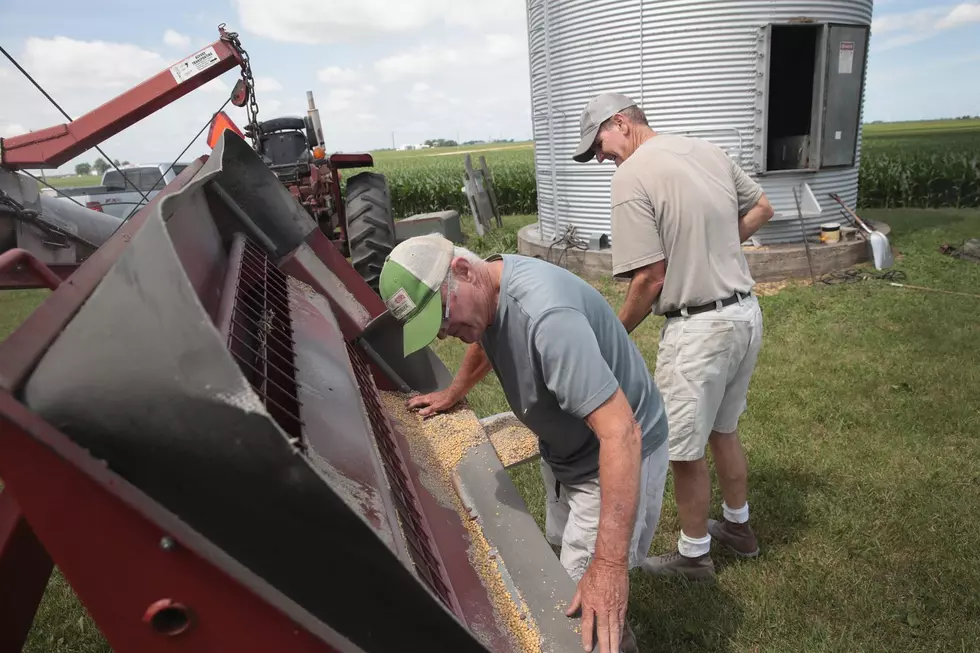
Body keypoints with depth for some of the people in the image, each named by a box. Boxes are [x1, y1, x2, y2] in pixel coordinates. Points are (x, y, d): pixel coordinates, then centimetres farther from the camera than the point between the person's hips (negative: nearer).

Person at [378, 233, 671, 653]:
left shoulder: (546, 315, -37)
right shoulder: (485, 291, -8)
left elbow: (620, 433, -41)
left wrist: (610, 566, -42)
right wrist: (452, 395, 28)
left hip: (616, 456, -8)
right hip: (562, 453, 8)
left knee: (593, 614, -3)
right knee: (562, 560, 19)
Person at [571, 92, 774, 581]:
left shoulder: (631, 176, -16)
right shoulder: (709, 150, 7)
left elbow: (650, 277, -19)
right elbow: (762, 208, 18)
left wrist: (616, 333, -5)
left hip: (699, 329, -9)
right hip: (746, 312, 9)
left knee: (685, 450, 9)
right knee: (722, 430, 25)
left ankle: (693, 554, 28)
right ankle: (737, 526, 44)